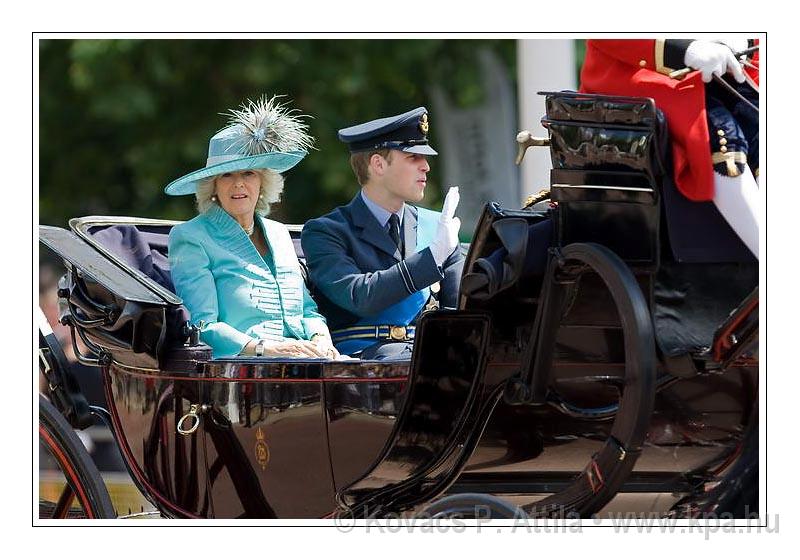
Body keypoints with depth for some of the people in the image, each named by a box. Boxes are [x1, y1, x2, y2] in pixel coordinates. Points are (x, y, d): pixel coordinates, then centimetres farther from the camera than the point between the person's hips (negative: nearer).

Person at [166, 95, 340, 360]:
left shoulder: (279, 234, 24)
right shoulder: (190, 237, 4)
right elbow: (202, 324, -5)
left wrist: (320, 338, 0)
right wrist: (264, 347, -19)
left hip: (300, 360, 6)